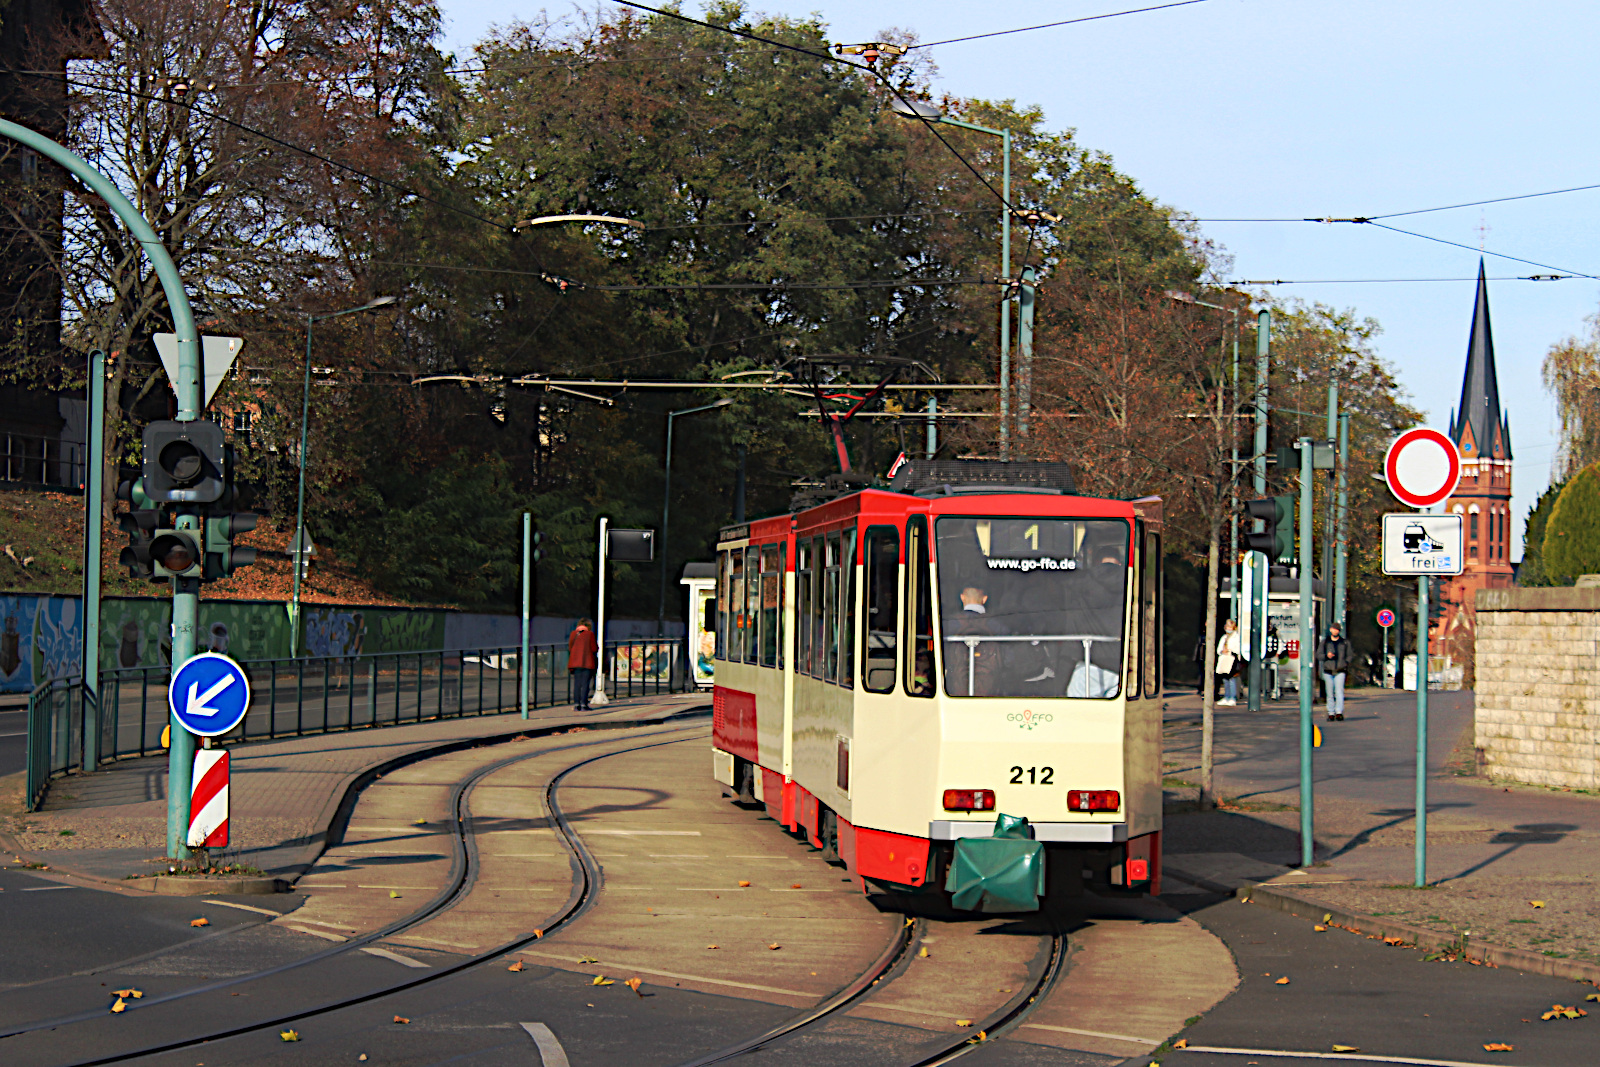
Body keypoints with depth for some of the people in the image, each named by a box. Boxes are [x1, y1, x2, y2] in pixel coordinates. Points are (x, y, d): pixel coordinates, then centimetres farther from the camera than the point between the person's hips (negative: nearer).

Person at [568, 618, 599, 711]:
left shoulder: (573, 634, 5)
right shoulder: (590, 634, -6)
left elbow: (570, 648, 10)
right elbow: (594, 649, -6)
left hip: (575, 661, 4)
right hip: (588, 662, -4)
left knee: (577, 683, 7)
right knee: (585, 683, -2)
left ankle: (577, 703, 4)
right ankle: (583, 704, -6)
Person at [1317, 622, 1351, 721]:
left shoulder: (1345, 642, 11)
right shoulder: (1325, 642, 9)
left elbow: (1348, 656, 18)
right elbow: (1318, 655, 6)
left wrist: (1346, 664, 0)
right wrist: (1327, 656, -13)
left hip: (1340, 671, -1)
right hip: (1328, 671, 1)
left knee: (1339, 691, -14)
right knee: (1330, 693, 2)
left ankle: (1339, 713, -19)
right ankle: (1331, 713, 7)